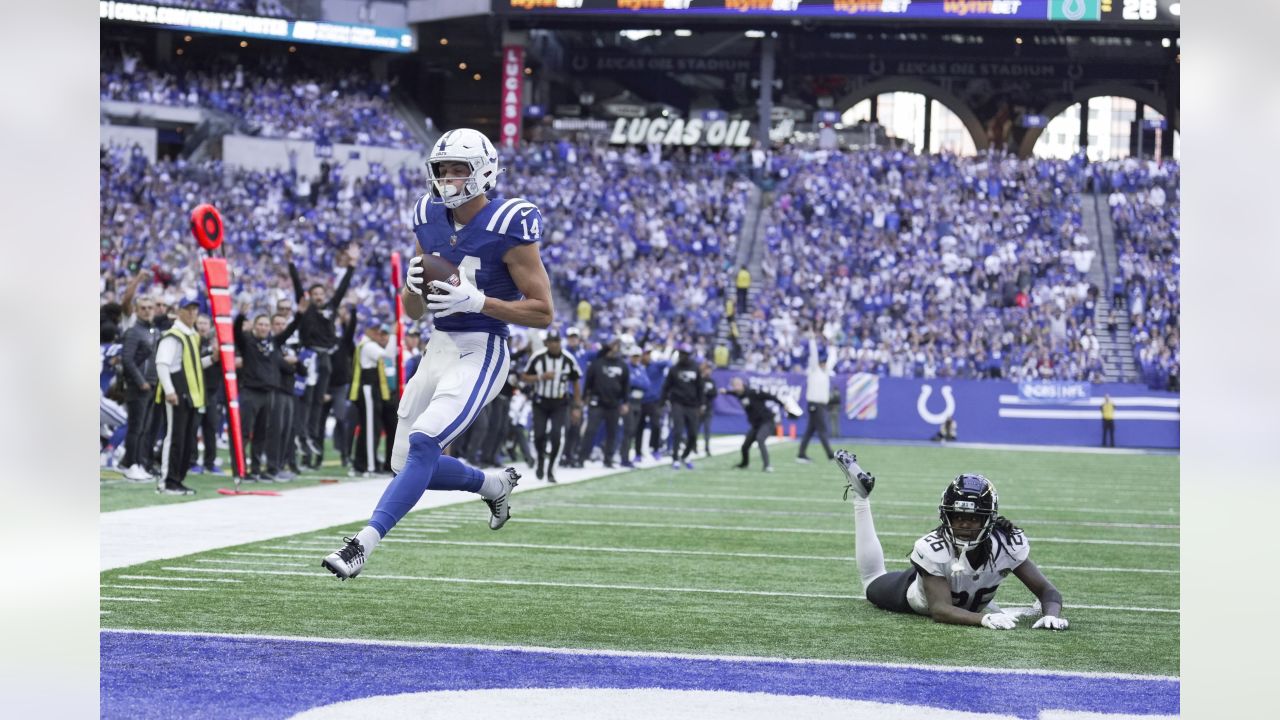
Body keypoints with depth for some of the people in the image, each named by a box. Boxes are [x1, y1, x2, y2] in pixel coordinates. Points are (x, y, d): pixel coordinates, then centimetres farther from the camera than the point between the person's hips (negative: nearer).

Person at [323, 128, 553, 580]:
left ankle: (364, 543, -24)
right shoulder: (430, 220, 6)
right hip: (438, 350, 8)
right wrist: (413, 285, -9)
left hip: (480, 355, -8)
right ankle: (495, 484, 35)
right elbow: (414, 310, 15)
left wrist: (476, 301, -23)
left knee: (423, 444, -23)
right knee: (408, 465, 9)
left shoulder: (507, 227, -13)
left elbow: (543, 313, -13)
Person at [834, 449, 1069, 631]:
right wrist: (984, 618, -67)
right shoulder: (933, 549, -45)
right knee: (872, 584, 28)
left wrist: (1051, 613, -57)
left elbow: (1047, 590, -34)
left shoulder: (1007, 543, -38)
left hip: (969, 604, 3)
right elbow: (939, 609, -50)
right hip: (921, 593, -2)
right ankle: (860, 494, 33)